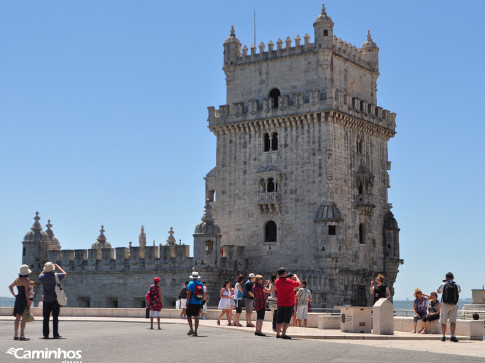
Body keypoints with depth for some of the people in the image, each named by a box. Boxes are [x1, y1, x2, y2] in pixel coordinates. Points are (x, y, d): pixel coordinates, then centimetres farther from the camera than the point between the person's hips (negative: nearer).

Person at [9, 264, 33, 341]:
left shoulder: (17, 279, 10)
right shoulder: (26, 280, -12)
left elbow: (10, 286, 22)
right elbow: (26, 291, -18)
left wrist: (14, 295, 19)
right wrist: (28, 301, -16)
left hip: (18, 298, 7)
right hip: (24, 299, -7)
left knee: (17, 317, 11)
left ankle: (15, 335, 13)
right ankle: (22, 335, -9)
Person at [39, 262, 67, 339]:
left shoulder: (42, 277, -3)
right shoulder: (56, 276, -7)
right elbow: (65, 274, 13)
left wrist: (45, 269, 27)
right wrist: (58, 267, 22)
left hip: (46, 300, 1)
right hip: (55, 300, -1)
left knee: (46, 318, 4)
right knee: (55, 318, 2)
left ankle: (46, 334, 3)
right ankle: (55, 334, 0)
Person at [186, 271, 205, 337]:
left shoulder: (191, 283, -6)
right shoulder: (201, 284, 10)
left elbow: (189, 293, -13)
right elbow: (203, 294, 13)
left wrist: (187, 302, -11)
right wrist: (201, 302, 23)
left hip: (191, 302, -5)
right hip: (198, 303, 5)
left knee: (188, 315, 5)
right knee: (196, 317, 6)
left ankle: (191, 329, -10)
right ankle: (195, 331, 4)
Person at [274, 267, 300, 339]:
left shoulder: (277, 281, 3)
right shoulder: (288, 281, -17)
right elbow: (298, 284, -10)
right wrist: (296, 276, 5)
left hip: (280, 303, 6)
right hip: (288, 303, -6)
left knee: (279, 319, 13)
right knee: (286, 319, -4)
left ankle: (278, 334, 16)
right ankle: (283, 333, -13)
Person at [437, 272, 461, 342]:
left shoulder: (443, 285, -5)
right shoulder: (457, 285, -1)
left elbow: (438, 291, 15)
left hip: (445, 305, -1)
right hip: (454, 305, 1)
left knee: (443, 322, 10)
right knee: (453, 321, -4)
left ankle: (444, 336, 14)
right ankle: (452, 336, -19)